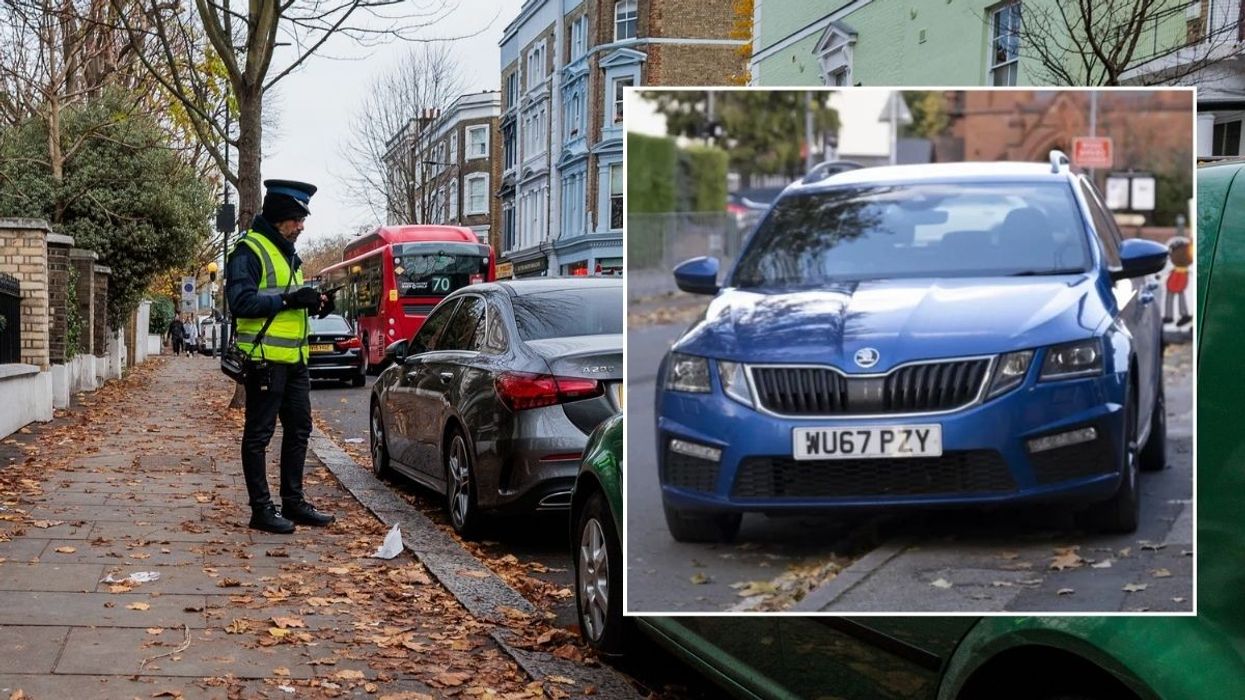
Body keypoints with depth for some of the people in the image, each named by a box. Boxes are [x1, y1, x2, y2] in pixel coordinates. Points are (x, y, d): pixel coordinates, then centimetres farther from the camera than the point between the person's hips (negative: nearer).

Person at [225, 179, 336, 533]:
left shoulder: (288, 254, 19)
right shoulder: (249, 251, -10)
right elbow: (241, 301, -21)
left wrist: (314, 304, 7)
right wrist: (288, 299, -25)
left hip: (295, 359, 9)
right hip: (265, 357, -9)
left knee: (299, 430, 13)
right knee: (259, 434, -1)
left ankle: (293, 501, 23)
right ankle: (261, 508, 4)